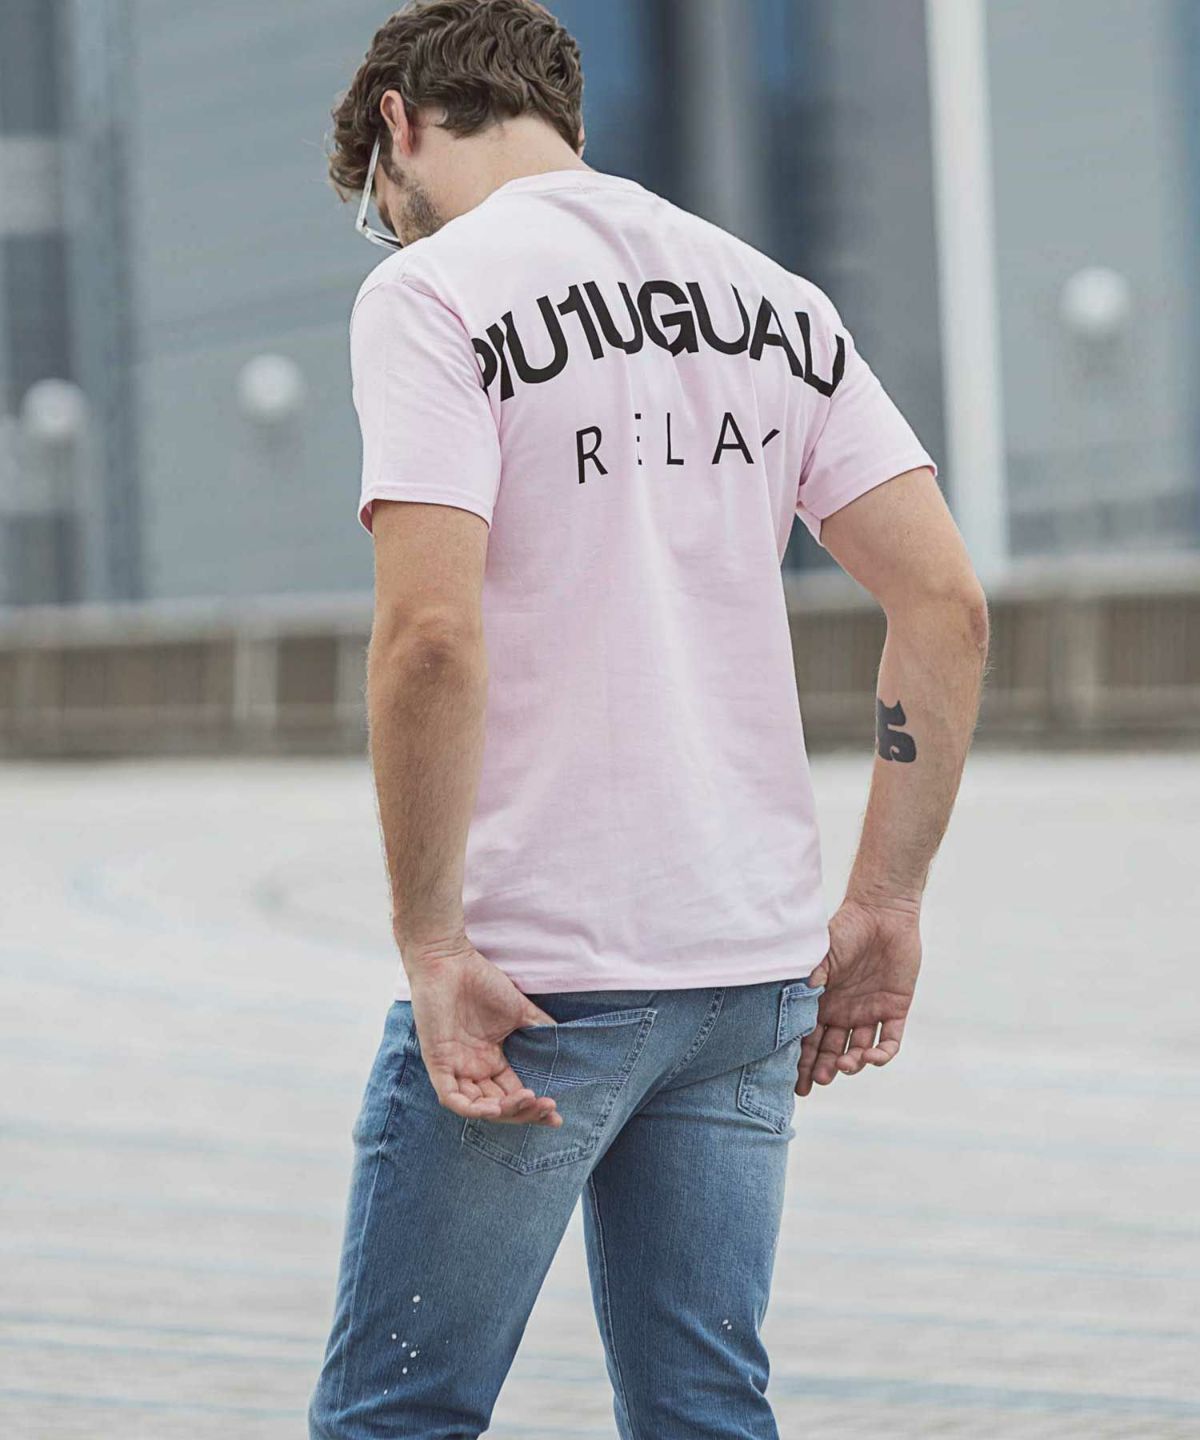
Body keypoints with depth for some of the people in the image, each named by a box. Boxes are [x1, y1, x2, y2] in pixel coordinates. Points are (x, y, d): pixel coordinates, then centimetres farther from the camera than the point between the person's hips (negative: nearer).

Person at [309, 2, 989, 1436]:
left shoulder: (432, 293, -7)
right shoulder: (773, 301, 13)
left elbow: (432, 633, -19)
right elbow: (944, 599, 7)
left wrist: (432, 947, -15)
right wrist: (886, 901, 10)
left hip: (538, 977, -6)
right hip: (756, 965, 6)